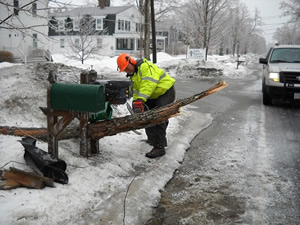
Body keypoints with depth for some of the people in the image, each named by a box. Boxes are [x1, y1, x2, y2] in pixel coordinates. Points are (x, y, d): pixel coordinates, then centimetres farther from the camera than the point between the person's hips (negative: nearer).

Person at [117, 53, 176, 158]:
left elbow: (149, 84, -35)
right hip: (154, 96, 10)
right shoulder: (133, 75, 10)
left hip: (166, 92, -10)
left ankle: (159, 147, -16)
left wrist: (141, 99, -42)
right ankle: (152, 139, 31)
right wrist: (135, 102, -6)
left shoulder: (145, 66, -22)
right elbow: (136, 91, 10)